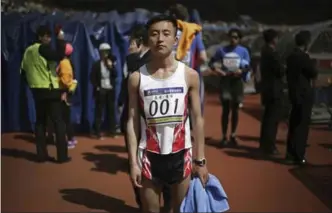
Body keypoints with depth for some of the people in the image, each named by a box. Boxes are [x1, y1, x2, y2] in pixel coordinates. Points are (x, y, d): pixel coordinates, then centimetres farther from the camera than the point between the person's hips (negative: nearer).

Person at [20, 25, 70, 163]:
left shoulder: (28, 51, 14)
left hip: (37, 90, 8)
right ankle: (62, 155, -6)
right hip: (49, 90, -8)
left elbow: (23, 70, 15)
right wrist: (60, 40, -18)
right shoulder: (42, 48, -11)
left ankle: (42, 155, 10)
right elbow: (59, 56, -27)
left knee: (40, 121, 11)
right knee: (58, 122, -4)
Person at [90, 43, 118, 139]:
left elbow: (115, 75, 1)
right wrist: (96, 87, -11)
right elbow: (92, 77, -2)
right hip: (101, 90, -3)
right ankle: (98, 132, 1)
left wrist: (111, 67, -10)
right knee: (99, 111, -2)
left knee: (111, 110, 7)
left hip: (110, 90, 3)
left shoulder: (111, 63, 8)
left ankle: (113, 131, 15)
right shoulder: (96, 64, -1)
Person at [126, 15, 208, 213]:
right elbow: (132, 122, -1)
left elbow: (198, 119, 1)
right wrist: (133, 162, -5)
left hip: (180, 154, 0)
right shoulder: (137, 78, -3)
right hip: (149, 155, 0)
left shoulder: (190, 75, -3)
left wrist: (200, 160, 0)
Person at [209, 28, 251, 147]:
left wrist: (241, 71, -23)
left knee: (235, 109, 8)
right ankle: (224, 136, 2)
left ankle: (233, 135, 18)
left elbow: (247, 68, -1)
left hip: (237, 81, 1)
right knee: (226, 109, -4)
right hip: (225, 81, -1)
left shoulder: (243, 51, 2)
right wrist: (217, 69, -11)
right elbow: (211, 62, 9)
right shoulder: (222, 50, 3)